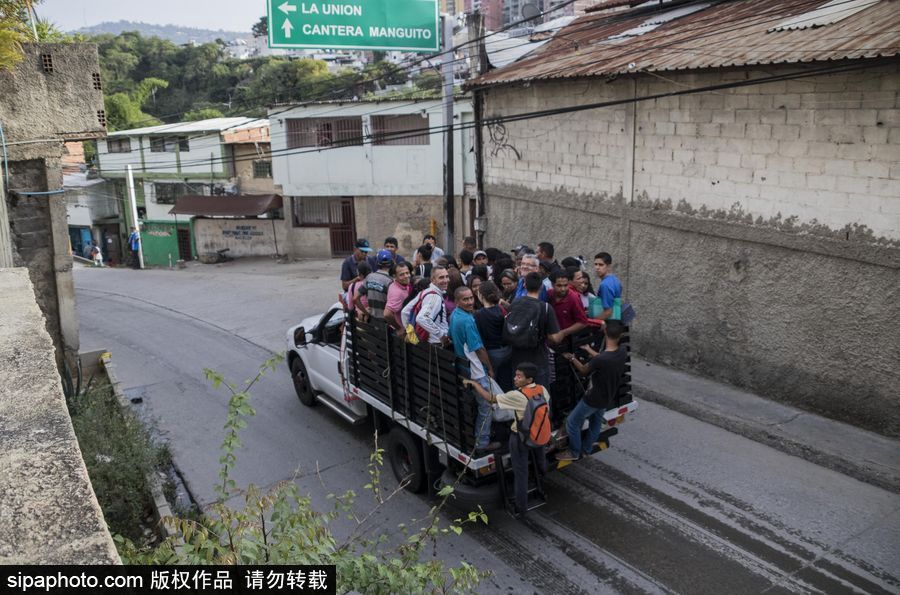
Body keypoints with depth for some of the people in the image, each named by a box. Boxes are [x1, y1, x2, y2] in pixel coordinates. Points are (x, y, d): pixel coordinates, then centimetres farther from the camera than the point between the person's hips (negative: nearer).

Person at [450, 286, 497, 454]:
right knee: (486, 407, 4)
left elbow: (452, 339, 15)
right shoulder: (467, 320, -26)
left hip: (463, 368, 9)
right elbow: (479, 349, -21)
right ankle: (482, 443, 12)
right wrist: (490, 369, -10)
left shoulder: (453, 315, 2)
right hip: (476, 371, -9)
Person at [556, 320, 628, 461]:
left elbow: (584, 370, -15)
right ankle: (587, 449, 45)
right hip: (608, 399, 7)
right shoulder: (622, 352, -17)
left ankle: (574, 453, 26)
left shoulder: (599, 360, -36)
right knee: (596, 422, 28)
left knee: (572, 422, 12)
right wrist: (589, 350, 14)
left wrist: (572, 358, 1)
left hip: (593, 399, -7)